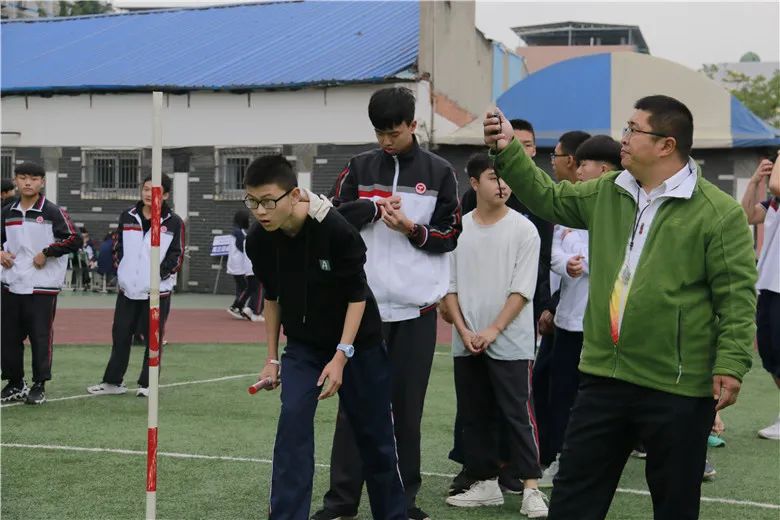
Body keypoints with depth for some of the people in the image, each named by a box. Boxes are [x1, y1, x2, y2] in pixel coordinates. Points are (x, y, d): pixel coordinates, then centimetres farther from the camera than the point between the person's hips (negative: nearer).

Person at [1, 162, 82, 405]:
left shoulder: (52, 212, -5)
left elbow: (74, 240, -11)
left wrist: (46, 253, -13)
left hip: (42, 285, -5)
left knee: (40, 336, -4)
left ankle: (39, 386, 5)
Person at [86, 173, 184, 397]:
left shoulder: (174, 222, -3)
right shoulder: (127, 217, 8)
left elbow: (177, 256, -4)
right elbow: (118, 248, 14)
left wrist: (158, 276, -11)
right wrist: (121, 274, 4)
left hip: (157, 291, -4)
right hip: (128, 289, 4)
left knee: (153, 339, 2)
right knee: (120, 336, 8)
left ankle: (147, 384, 12)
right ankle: (113, 382, 16)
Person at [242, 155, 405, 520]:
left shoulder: (336, 230, -27)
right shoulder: (259, 241, -13)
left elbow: (357, 296, -18)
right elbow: (272, 296, 4)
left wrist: (341, 356, -23)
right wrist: (272, 358, 6)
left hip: (357, 341, -3)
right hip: (302, 344, 3)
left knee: (373, 432, 7)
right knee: (293, 420, -16)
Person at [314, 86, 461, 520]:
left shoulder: (439, 172, 3)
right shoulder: (360, 168, 7)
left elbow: (451, 235, 2)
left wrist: (411, 228, -14)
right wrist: (375, 207, -12)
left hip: (417, 306, -1)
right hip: (366, 303, 1)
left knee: (408, 405, 5)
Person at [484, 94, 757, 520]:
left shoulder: (718, 212, -10)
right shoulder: (607, 194, 9)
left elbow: (737, 295, -12)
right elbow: (547, 197, 21)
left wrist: (731, 363, -18)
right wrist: (508, 151, 10)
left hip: (677, 388, -6)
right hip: (603, 377, 6)